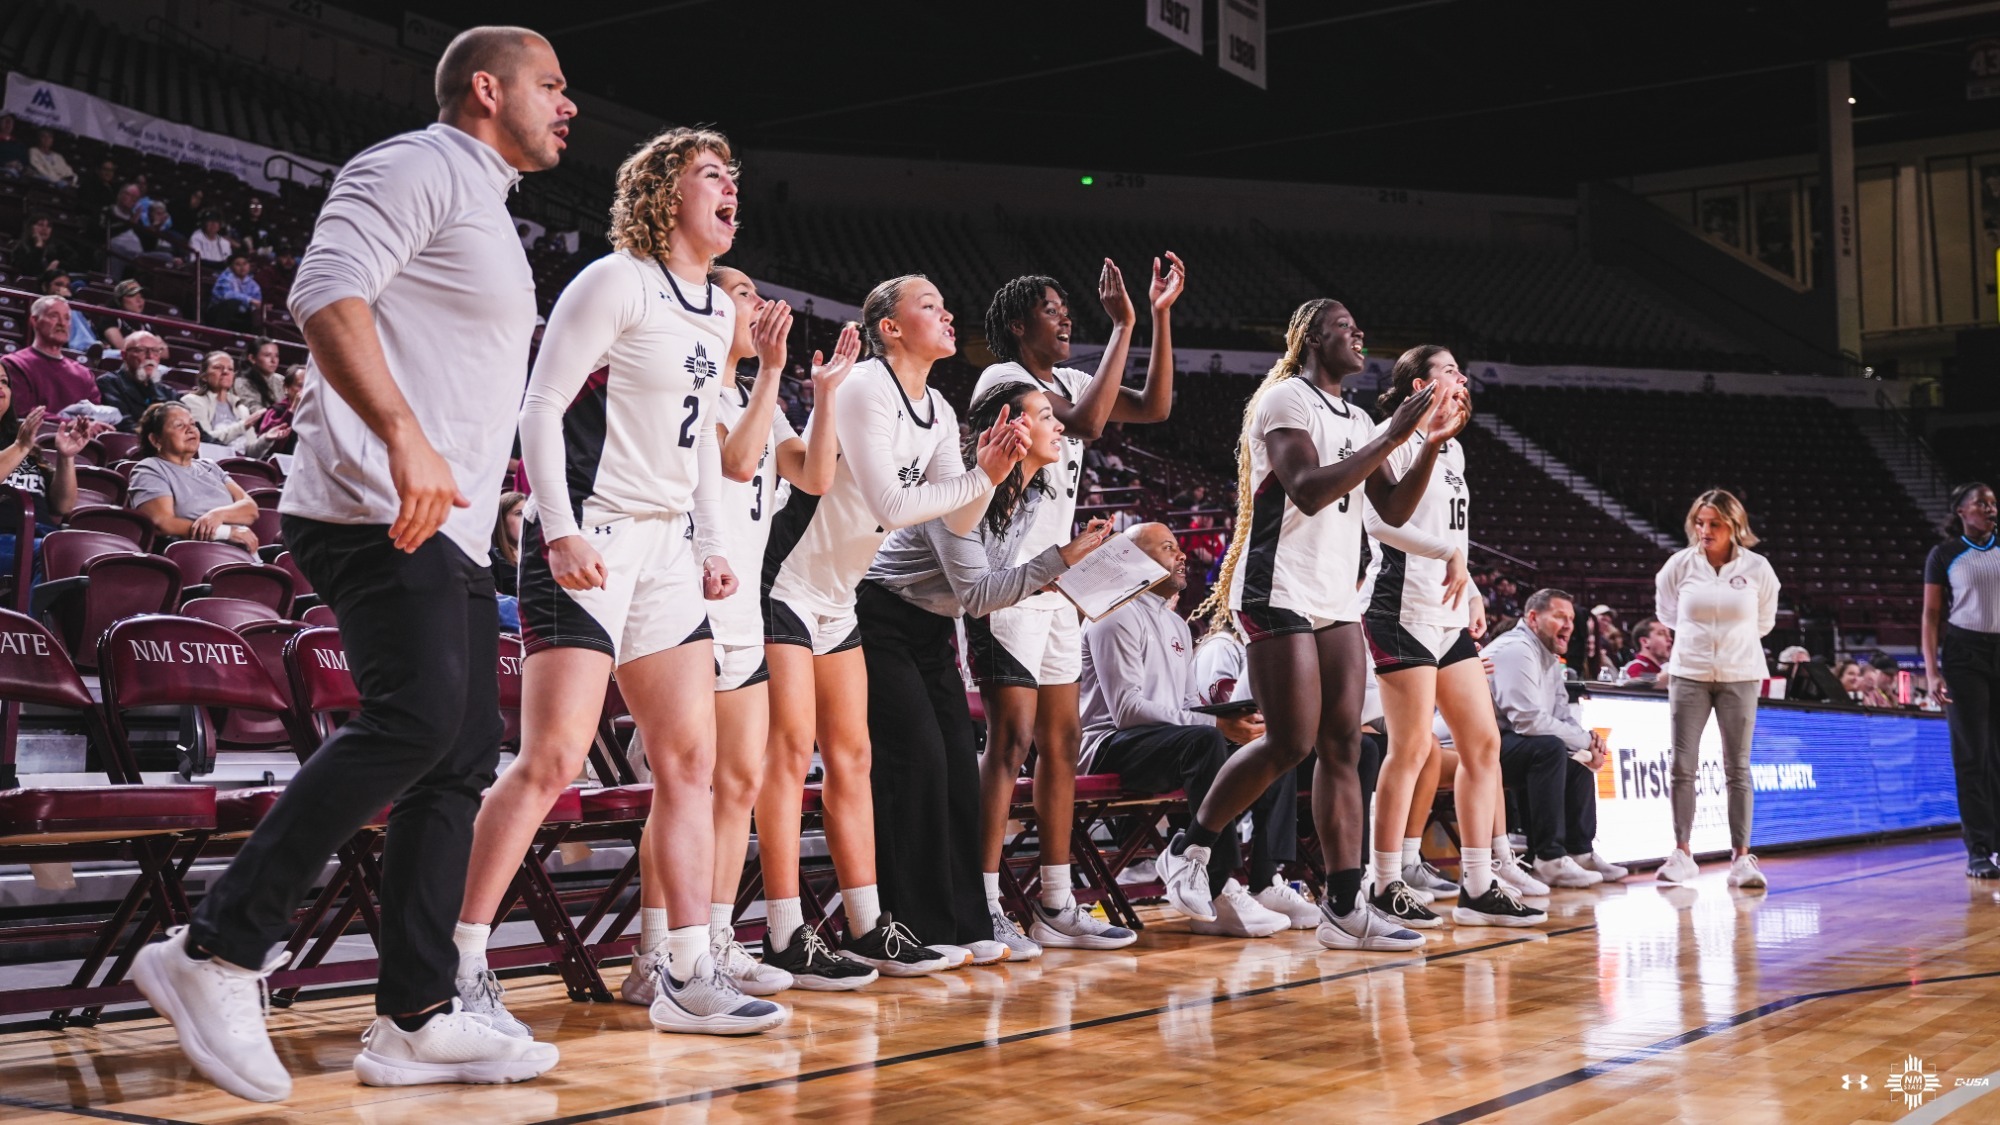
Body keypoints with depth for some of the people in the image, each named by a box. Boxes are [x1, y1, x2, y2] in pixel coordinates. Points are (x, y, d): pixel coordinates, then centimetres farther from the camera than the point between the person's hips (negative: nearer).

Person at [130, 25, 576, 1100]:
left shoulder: (484, 214, 28)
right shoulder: (418, 167, -2)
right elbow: (328, 293, -18)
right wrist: (404, 437, -30)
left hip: (450, 528, 10)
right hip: (380, 510, -10)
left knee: (459, 760, 4)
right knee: (416, 718, -24)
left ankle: (416, 1020, 5)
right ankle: (217, 953, -17)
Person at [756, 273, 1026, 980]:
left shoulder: (939, 415, 8)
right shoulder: (864, 389, -18)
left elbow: (959, 522, 4)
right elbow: (891, 505, -27)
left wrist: (989, 475, -14)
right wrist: (980, 477, -19)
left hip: (837, 597, 9)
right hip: (784, 583, -9)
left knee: (850, 755, 8)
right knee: (792, 749, -12)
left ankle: (866, 929, 13)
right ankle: (784, 941, -10)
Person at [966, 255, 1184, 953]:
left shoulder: (1066, 381, 15)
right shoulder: (1002, 380, -10)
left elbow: (1154, 407, 9)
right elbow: (1086, 423, -25)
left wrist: (1161, 317, 4)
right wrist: (1123, 326, -20)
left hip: (1054, 585, 9)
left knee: (1061, 743, 8)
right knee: (1012, 740, -12)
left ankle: (1055, 906, 14)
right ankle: (986, 909, -9)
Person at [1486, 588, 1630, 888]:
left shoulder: (1548, 656, 16)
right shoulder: (1517, 650, -18)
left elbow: (1563, 714, 16)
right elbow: (1529, 720, -28)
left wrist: (1589, 744, -6)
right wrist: (1585, 741, -18)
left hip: (1504, 743, 11)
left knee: (1579, 763, 13)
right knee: (1549, 748, -30)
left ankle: (1580, 852, 17)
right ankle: (1549, 859, -27)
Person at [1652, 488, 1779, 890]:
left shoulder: (1756, 569, -3)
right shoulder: (1680, 564, -3)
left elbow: (1764, 621, 14)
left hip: (1740, 676, 0)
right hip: (1688, 673, 1)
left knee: (1738, 768, 1)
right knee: (1682, 766, -1)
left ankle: (1741, 857, 5)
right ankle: (1681, 854, 6)